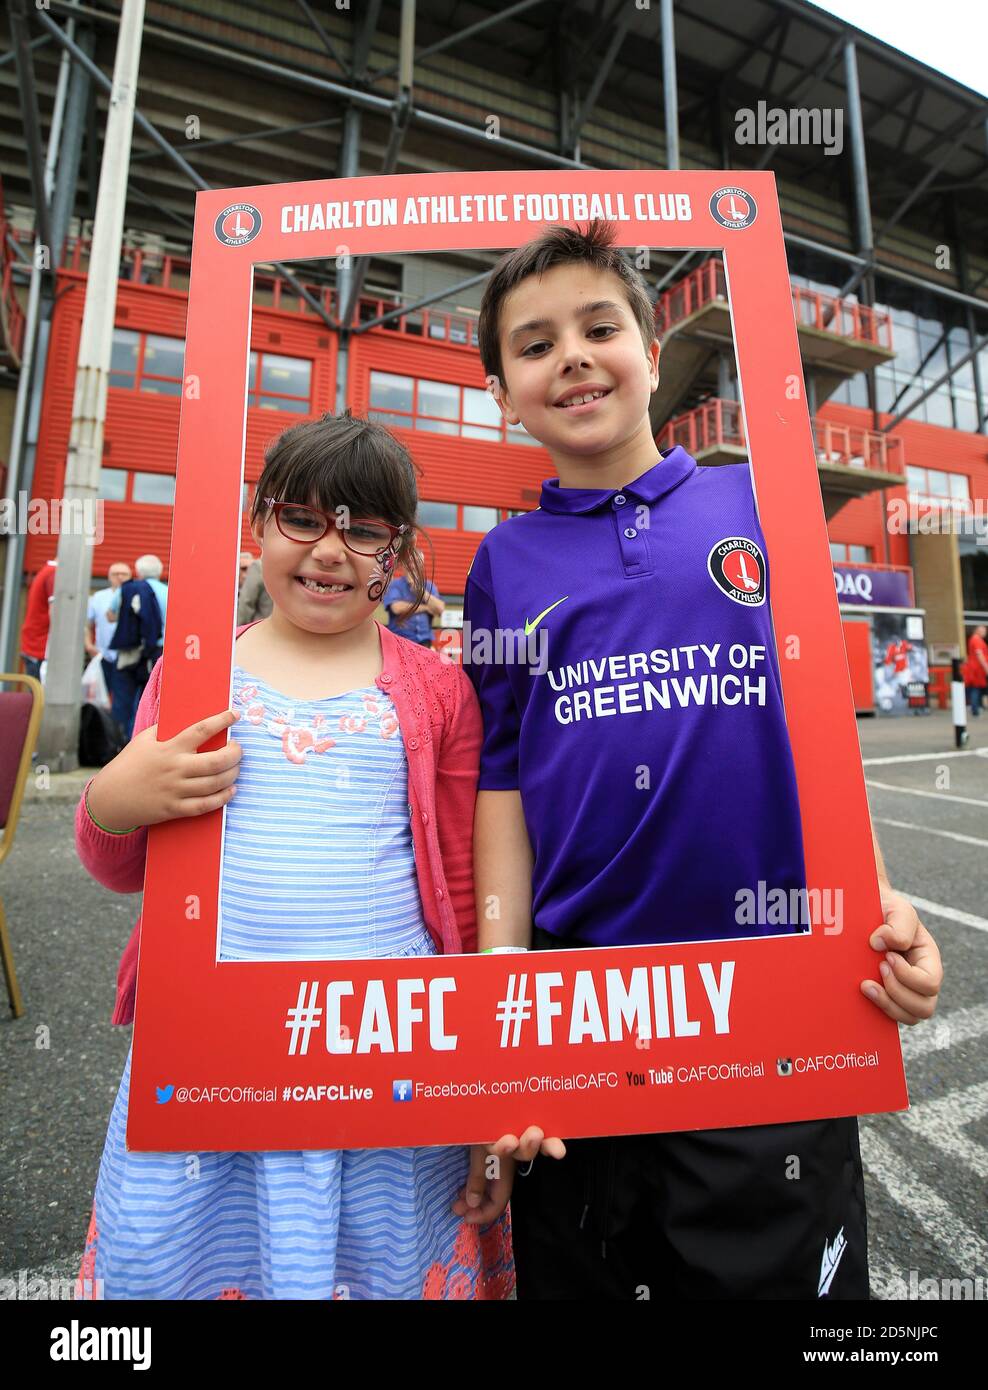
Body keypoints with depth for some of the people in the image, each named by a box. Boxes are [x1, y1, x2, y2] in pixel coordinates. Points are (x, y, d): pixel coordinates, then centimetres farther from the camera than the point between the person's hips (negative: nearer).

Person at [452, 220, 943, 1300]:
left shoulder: (758, 505, 2)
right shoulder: (503, 562, 3)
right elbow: (502, 780, 0)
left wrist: (875, 901, -6)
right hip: (572, 995, 2)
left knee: (778, 1261, 17)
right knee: (572, 1267, 21)